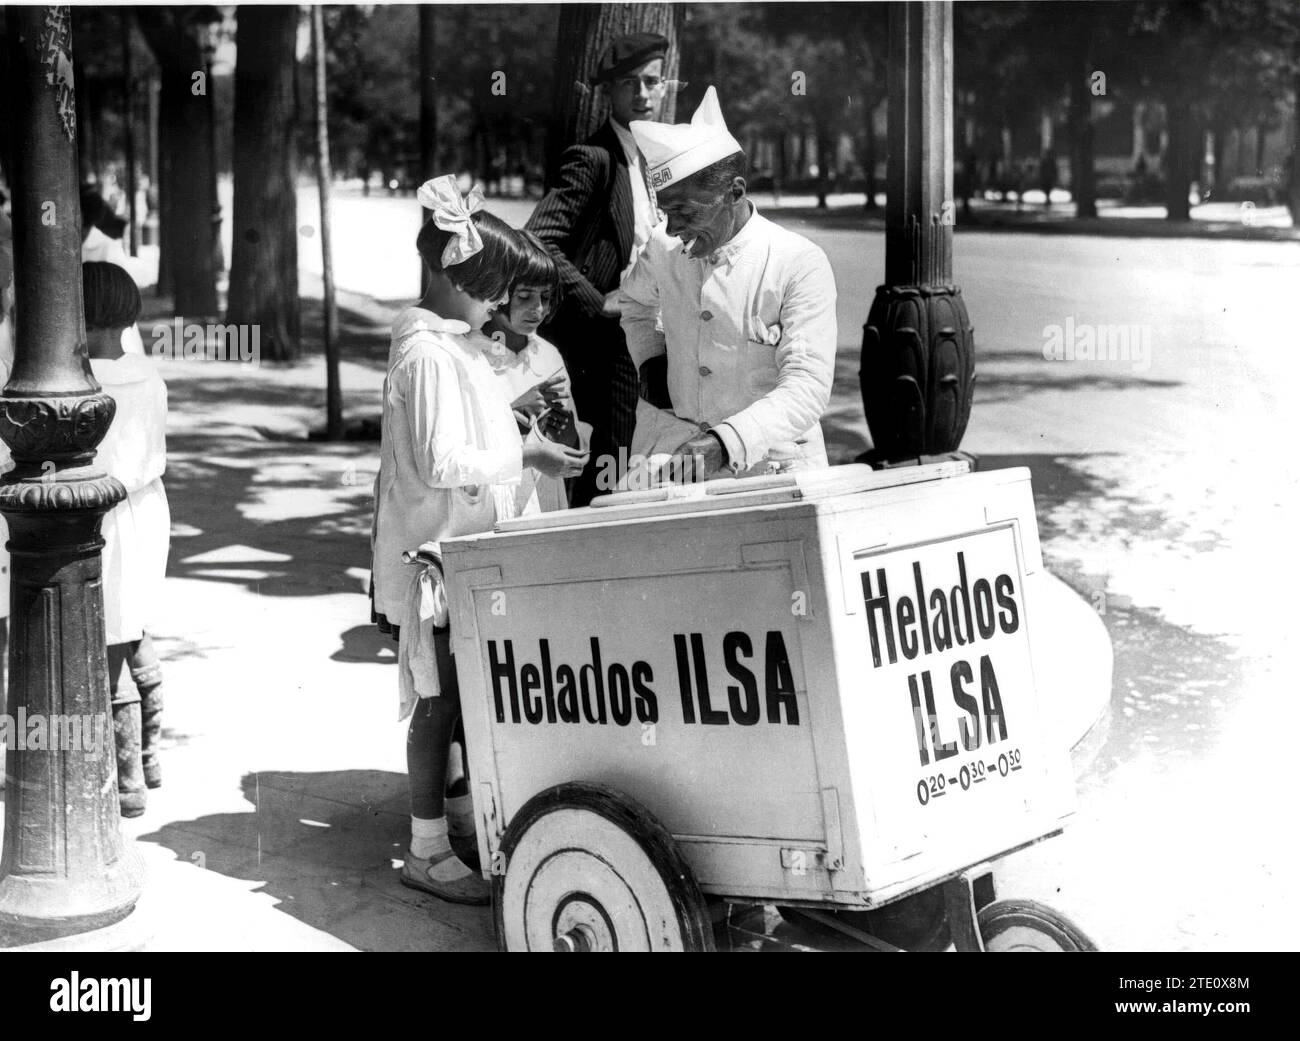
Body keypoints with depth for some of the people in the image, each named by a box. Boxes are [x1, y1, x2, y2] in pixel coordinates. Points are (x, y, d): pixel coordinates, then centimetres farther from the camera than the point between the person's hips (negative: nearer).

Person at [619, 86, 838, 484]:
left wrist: (725, 443, -35)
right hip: (673, 464, 3)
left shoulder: (801, 266, -13)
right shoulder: (664, 248, 3)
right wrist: (650, 358, 8)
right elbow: (637, 302, 27)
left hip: (770, 467, -3)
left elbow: (808, 387, -21)